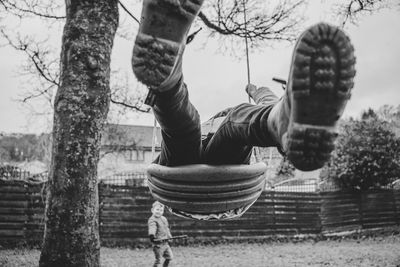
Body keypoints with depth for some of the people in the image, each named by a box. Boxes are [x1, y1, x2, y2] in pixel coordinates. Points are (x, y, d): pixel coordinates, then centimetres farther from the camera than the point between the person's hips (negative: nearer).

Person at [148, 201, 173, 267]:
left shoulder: (164, 219, 14)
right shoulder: (152, 220, -15)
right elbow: (152, 228, -35)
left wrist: (169, 236, 32)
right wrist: (151, 236, -52)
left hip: (165, 243, 8)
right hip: (158, 244, -8)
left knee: (169, 257, 13)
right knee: (158, 260, -6)